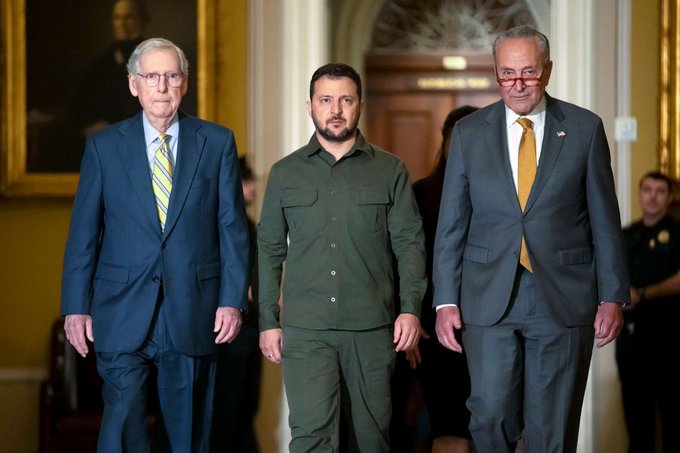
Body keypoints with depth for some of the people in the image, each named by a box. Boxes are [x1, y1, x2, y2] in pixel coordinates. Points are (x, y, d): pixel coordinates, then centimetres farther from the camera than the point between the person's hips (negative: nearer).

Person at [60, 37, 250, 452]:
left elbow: (233, 227, 3)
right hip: (124, 313, 0)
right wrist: (76, 307, -1)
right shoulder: (104, 146, 4)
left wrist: (233, 300, -4)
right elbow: (83, 232, 4)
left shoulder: (217, 142, 5)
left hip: (194, 313, 1)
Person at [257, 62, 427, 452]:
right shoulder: (285, 173, 9)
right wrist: (268, 320, 5)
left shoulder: (390, 171, 6)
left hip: (372, 328, 0)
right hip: (305, 329, 0)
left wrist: (411, 308, -7)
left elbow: (410, 242, 4)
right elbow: (270, 250, 11)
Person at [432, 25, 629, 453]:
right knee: (491, 416, -3)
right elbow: (452, 224, 6)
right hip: (490, 300, 1)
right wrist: (446, 301, 1)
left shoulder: (585, 129, 2)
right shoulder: (469, 132, 5)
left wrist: (613, 296, -1)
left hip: (563, 300, -1)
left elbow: (605, 220, 3)